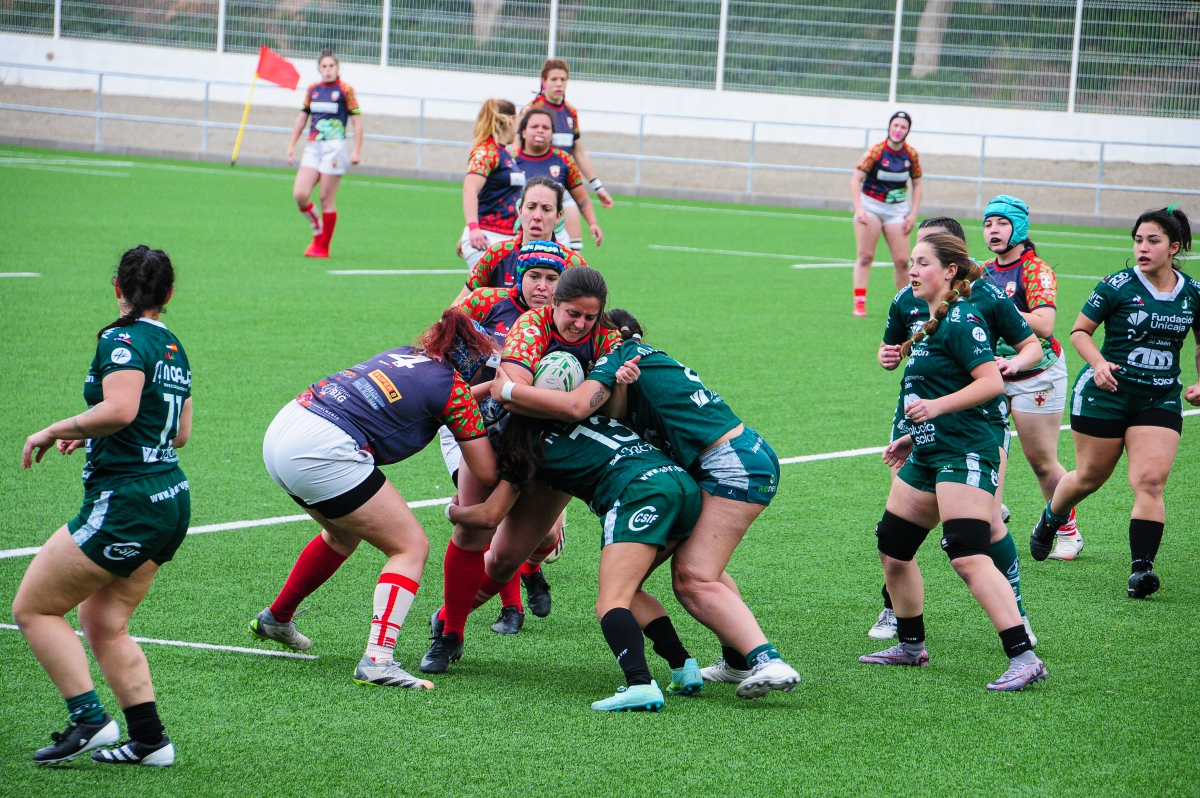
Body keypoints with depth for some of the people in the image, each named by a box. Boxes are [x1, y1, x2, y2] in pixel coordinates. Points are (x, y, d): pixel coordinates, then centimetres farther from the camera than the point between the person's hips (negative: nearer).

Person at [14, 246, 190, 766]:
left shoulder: (123, 340, -12)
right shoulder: (173, 349, 14)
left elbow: (120, 409, -28)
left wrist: (55, 431, -15)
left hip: (125, 502, -9)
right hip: (171, 498, 9)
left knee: (32, 608, 1)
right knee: (103, 623, 15)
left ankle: (89, 719, -4)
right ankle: (149, 740, 10)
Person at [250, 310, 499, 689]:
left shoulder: (407, 356, 21)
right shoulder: (454, 388, 0)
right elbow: (486, 473, 3)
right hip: (320, 452, -9)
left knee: (344, 535, 32)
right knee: (411, 547, 1)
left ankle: (275, 619, 47)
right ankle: (377, 660, -13)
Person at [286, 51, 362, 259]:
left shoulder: (345, 90, -4)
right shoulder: (312, 90, 11)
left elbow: (357, 121, -4)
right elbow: (302, 118, 20)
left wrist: (357, 151, -9)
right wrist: (291, 146, 16)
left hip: (334, 148, -5)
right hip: (313, 147, 5)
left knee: (327, 200, -3)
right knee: (300, 194, -9)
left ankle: (323, 247, 6)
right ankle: (317, 228, 16)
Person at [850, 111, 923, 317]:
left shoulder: (911, 154, -3)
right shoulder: (876, 151, -14)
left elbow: (917, 184, 8)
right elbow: (856, 179, -12)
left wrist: (913, 214, 1)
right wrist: (859, 209, -19)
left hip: (897, 210, 3)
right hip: (871, 205, -3)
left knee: (902, 261, -3)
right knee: (865, 256, -5)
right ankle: (859, 302, -2)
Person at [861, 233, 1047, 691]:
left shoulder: (961, 320, -13)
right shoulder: (930, 322, 17)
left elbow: (991, 382, -22)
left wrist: (936, 406, -28)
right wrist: (914, 438, 26)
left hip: (964, 454, -11)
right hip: (929, 455, 11)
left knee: (968, 558, -21)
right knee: (892, 548, 15)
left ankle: (1024, 658, -25)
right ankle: (911, 646, 31)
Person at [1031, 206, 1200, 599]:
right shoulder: (1118, 286, -8)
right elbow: (1080, 331, -2)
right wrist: (1098, 363, -20)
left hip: (1161, 400, 2)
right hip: (1106, 392, -2)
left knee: (1150, 481, -14)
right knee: (1090, 477, 11)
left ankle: (1142, 568, -16)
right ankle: (1051, 519, 41)